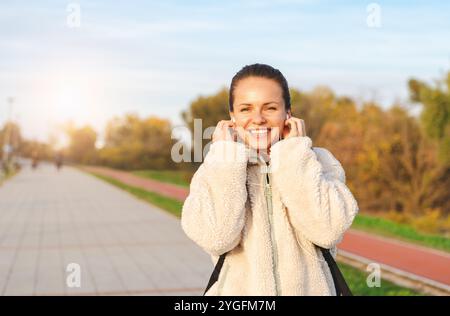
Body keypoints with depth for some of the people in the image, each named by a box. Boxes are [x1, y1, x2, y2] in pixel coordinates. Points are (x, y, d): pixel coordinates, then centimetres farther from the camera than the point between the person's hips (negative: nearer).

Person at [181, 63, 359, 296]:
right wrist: (226, 155, -15)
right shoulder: (214, 172, -3)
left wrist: (294, 152, -14)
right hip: (238, 289, 0)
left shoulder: (319, 162, -3)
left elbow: (328, 229, -19)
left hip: (308, 288, 0)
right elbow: (215, 237, -19)